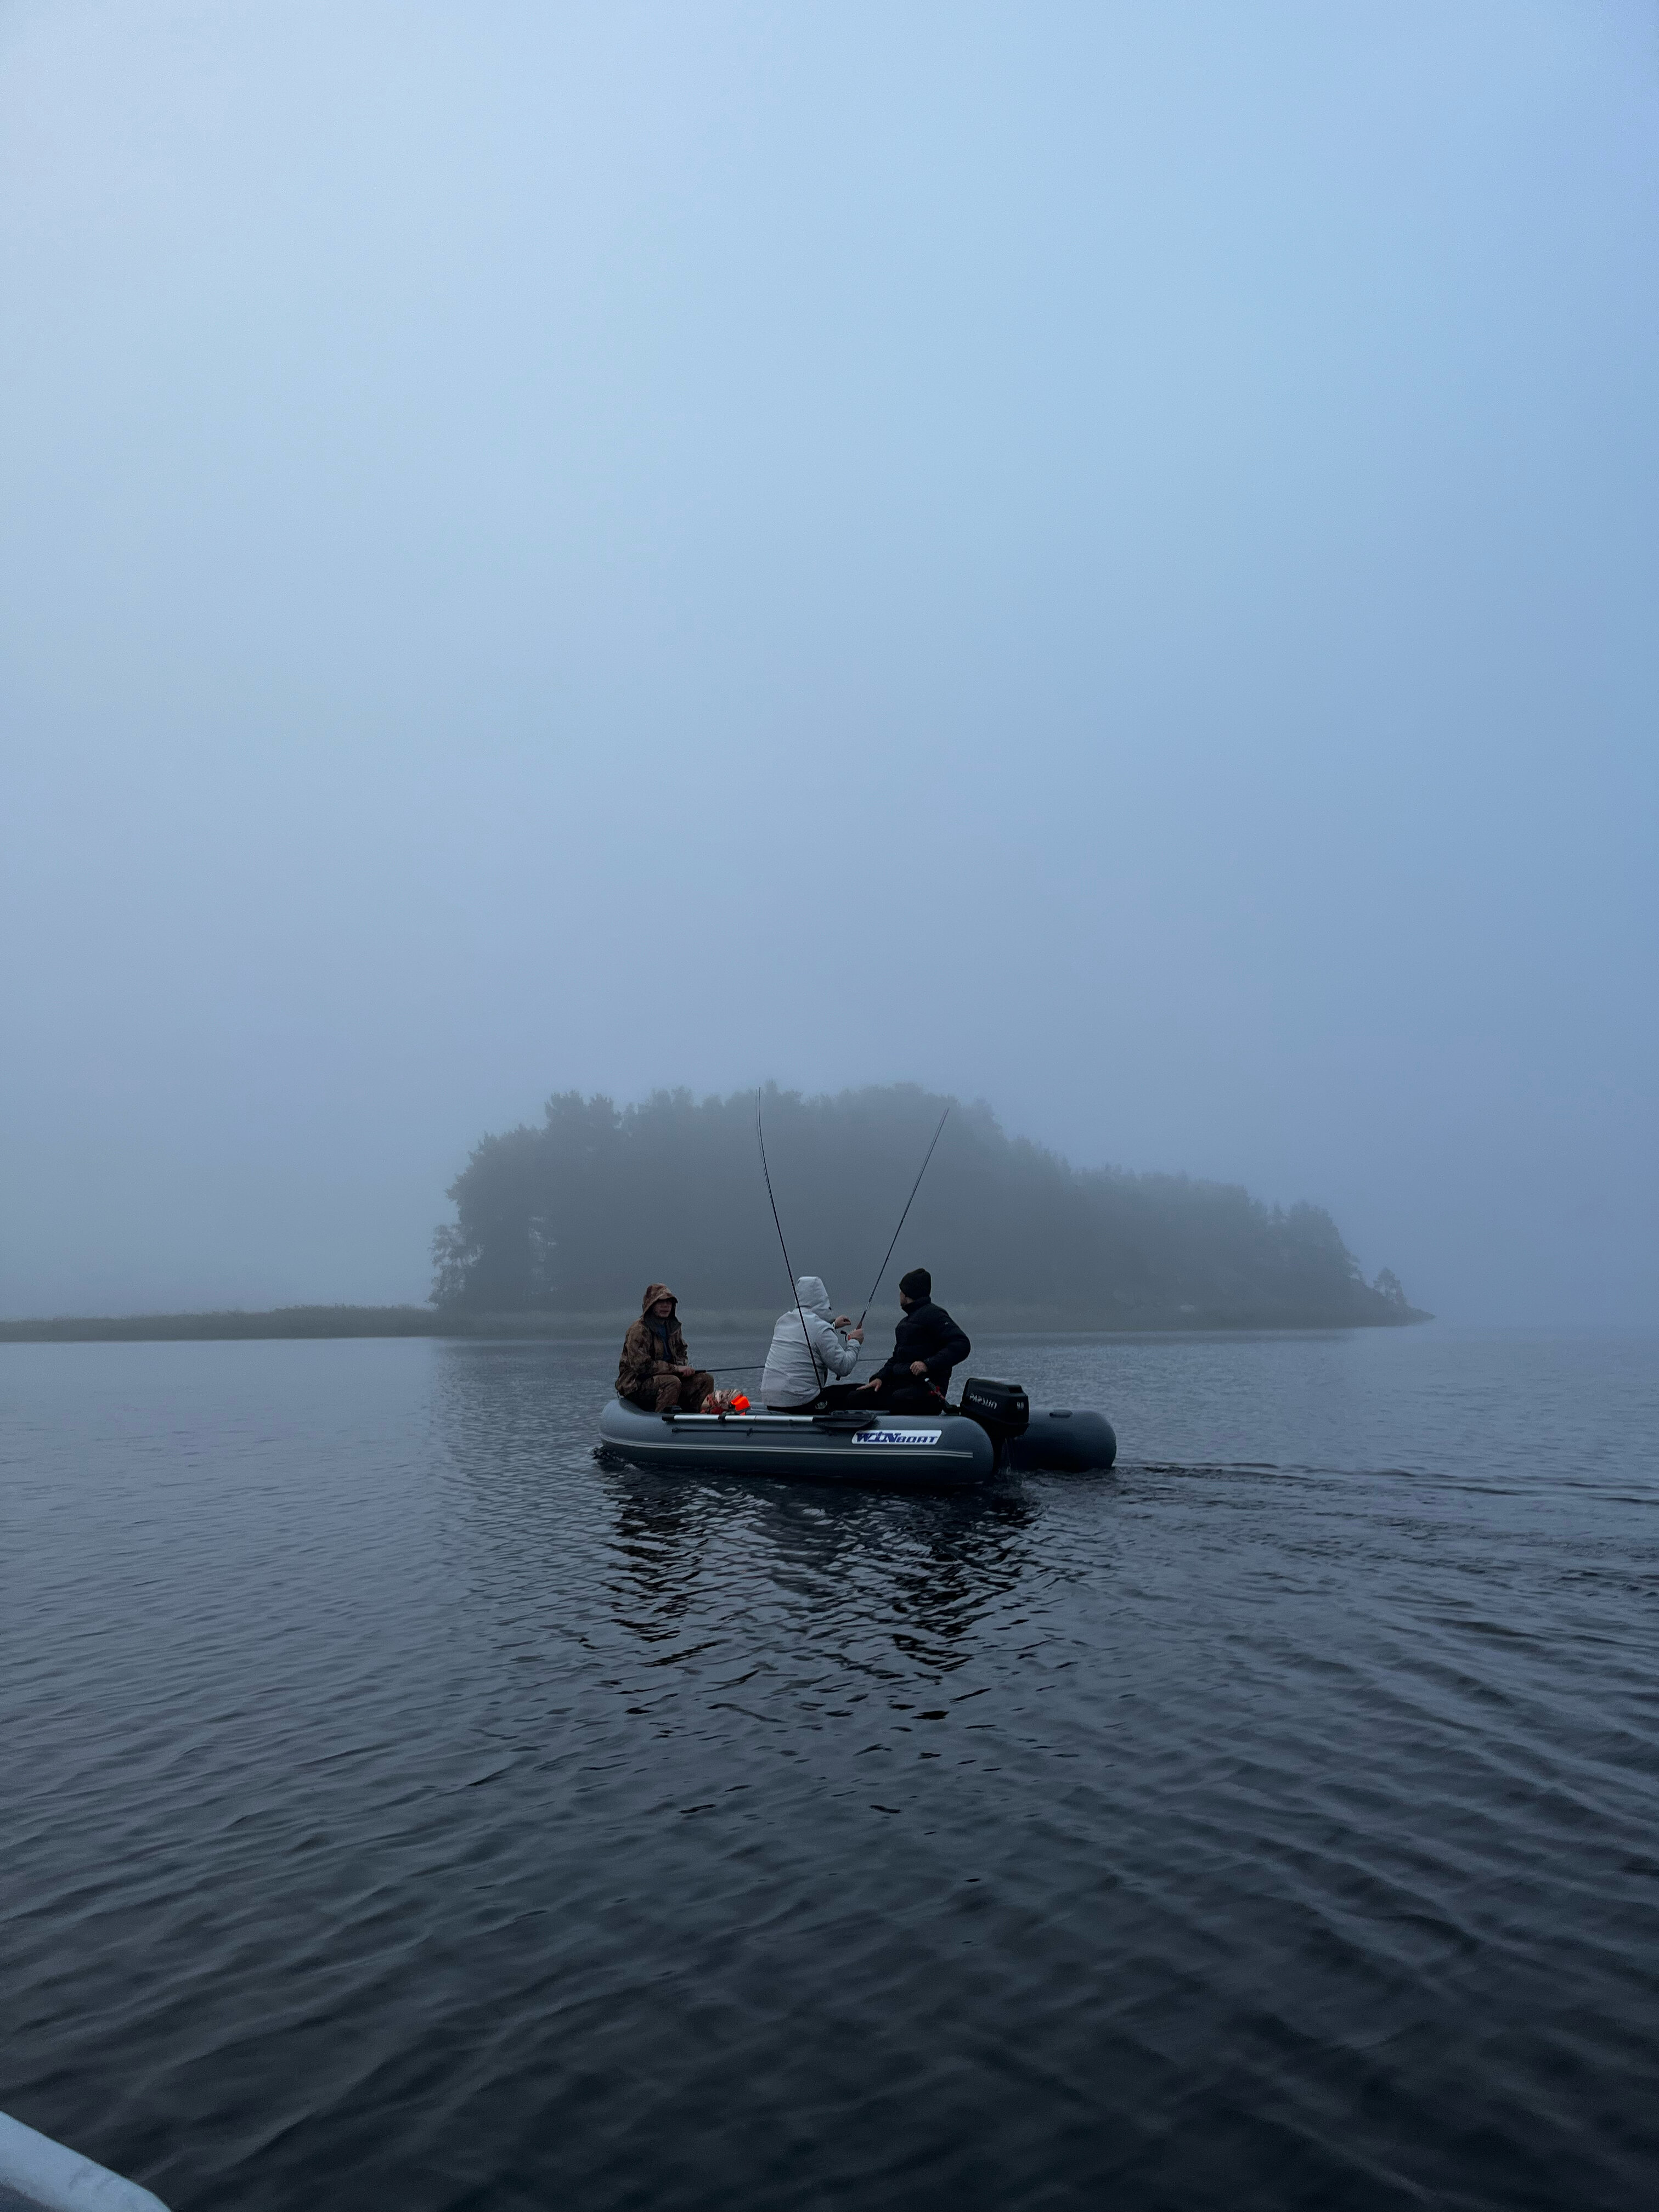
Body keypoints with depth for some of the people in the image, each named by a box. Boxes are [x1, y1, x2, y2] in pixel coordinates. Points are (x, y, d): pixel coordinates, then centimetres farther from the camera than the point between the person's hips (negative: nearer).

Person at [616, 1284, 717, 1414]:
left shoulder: (673, 1327, 10)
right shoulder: (639, 1330, -15)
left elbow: (680, 1353, 22)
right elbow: (640, 1364, -23)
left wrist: (684, 1367, -4)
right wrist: (675, 1368, -22)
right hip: (636, 1386, -8)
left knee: (706, 1380, -6)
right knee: (672, 1382, -36)